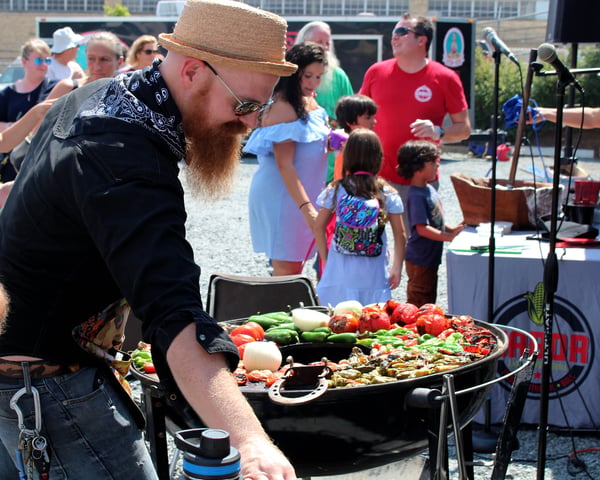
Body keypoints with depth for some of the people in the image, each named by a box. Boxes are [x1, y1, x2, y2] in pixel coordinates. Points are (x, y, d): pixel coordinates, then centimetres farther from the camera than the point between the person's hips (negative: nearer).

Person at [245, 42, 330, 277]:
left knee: (294, 268, 12)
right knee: (287, 270, -6)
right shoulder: (282, 108, -17)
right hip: (281, 197, -9)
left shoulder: (310, 103, 12)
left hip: (303, 194, 9)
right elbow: (284, 165, -23)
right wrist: (306, 208, -30)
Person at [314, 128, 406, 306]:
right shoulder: (388, 194, -1)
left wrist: (325, 258, 12)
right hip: (373, 276, 0)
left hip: (339, 276, 0)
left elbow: (318, 227, 2)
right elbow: (400, 235, 1)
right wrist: (396, 268, 9)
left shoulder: (335, 190, -1)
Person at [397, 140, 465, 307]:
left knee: (429, 301, 20)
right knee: (418, 303, 0)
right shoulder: (416, 196, -22)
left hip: (431, 258, 10)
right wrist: (449, 236, -26)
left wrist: (452, 229, 3)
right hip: (419, 260, -10)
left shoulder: (429, 189, 8)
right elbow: (422, 228, -27)